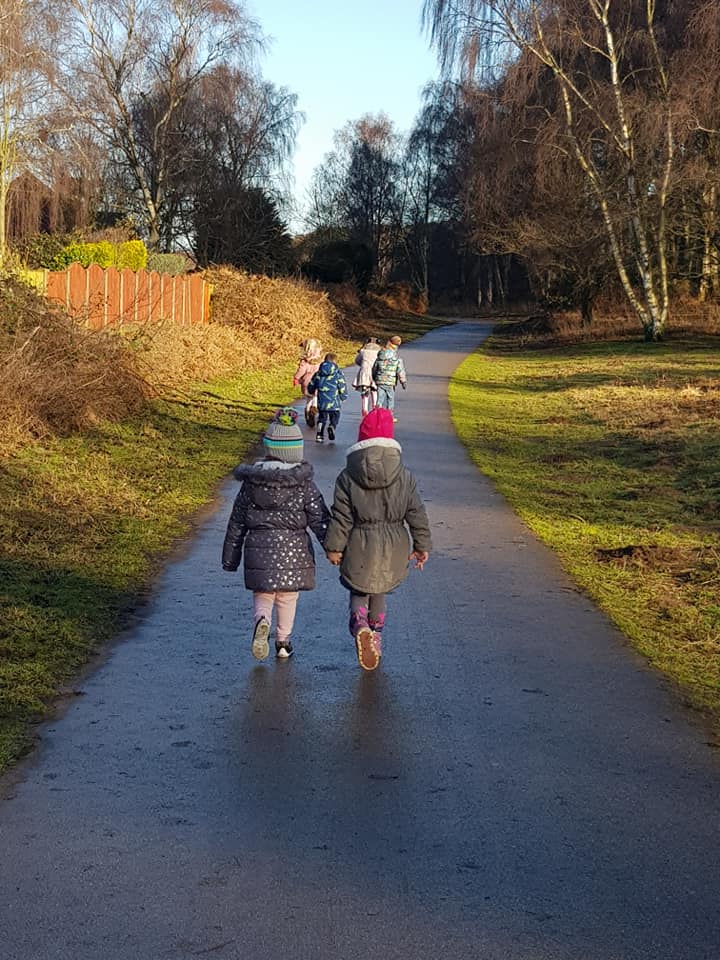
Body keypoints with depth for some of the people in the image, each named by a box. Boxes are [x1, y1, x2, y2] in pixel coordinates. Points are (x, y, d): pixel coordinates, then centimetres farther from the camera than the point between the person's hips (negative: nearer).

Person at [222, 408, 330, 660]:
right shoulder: (303, 483, -7)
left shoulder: (251, 482, 0)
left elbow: (237, 522, 5)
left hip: (259, 549, 1)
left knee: (262, 595, 12)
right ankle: (283, 642, 23)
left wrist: (230, 557, 13)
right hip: (293, 549, -1)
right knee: (287, 598, 16)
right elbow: (320, 519, -10)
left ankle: (262, 620, -18)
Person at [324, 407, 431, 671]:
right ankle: (376, 636, 25)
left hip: (359, 547, -2)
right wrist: (422, 546, 8)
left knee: (358, 589, 15)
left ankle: (360, 624, -14)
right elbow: (416, 514, -2)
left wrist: (334, 547, 2)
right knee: (379, 591, 22)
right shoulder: (404, 476, -5)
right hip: (393, 548, 2)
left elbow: (341, 516, -7)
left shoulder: (347, 477, -9)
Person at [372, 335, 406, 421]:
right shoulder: (397, 358, -8)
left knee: (380, 398, 5)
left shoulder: (380, 356, 3)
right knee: (390, 399, 10)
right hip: (390, 382, -2)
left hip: (380, 381, 2)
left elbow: (374, 368, 12)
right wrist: (404, 382, -5)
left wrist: (374, 378, 26)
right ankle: (391, 416, 17)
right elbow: (401, 371, -11)